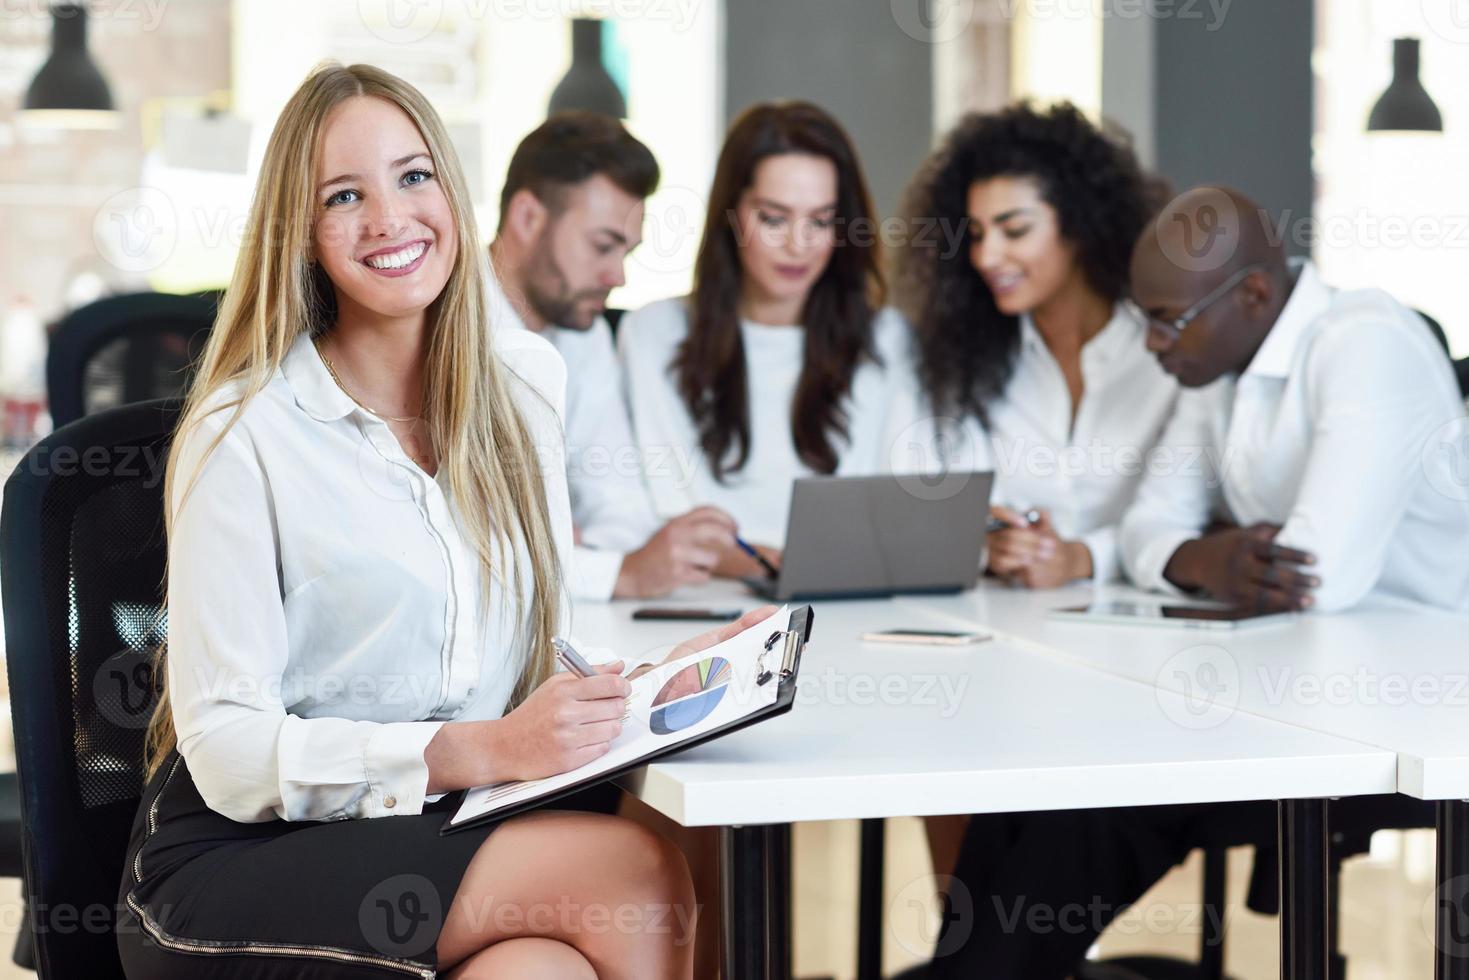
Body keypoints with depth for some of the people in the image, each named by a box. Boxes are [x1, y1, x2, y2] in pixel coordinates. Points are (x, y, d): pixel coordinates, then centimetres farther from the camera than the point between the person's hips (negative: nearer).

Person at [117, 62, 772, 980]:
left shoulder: (526, 380, 9)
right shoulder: (243, 432, -8)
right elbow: (227, 750, -12)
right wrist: (486, 750, -22)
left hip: (444, 836, 4)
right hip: (236, 869, -4)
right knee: (634, 869, -28)